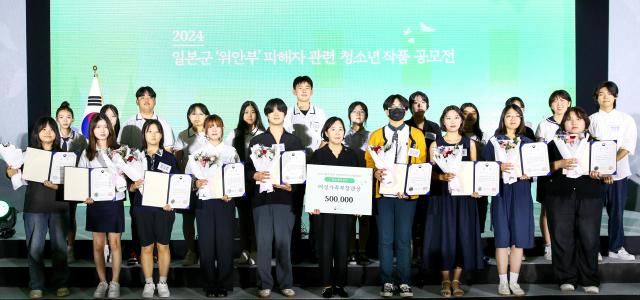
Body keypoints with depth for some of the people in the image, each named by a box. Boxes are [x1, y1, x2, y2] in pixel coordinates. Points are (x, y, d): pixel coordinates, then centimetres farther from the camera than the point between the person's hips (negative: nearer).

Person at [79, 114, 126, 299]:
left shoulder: (118, 151, 4)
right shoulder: (87, 153, 7)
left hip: (115, 201, -1)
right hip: (95, 202, 1)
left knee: (115, 243, 1)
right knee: (98, 244, 6)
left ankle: (114, 283, 9)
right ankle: (102, 282, 16)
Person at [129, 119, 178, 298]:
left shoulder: (170, 158, 4)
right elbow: (129, 186, 6)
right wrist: (134, 186, -17)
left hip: (164, 207, 0)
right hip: (142, 208, 0)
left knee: (163, 245, 5)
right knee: (146, 246, 7)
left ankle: (163, 283, 18)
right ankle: (148, 283, 18)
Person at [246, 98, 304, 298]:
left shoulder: (294, 141, 11)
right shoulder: (257, 140, 10)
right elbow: (247, 168, 7)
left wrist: (292, 186, -9)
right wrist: (255, 176, -14)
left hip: (285, 197, 0)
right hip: (261, 197, 0)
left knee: (283, 242, -2)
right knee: (263, 241, -1)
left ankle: (286, 283, 9)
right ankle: (264, 284, 8)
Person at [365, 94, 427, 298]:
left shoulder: (417, 135, 8)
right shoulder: (376, 135, 10)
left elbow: (422, 164, 6)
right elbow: (369, 161, 6)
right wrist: (376, 172, -15)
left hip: (407, 193, 0)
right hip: (384, 193, 1)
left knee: (404, 239, 2)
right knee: (385, 239, 2)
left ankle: (405, 283, 10)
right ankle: (387, 282, 10)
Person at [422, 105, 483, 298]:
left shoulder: (469, 143, 8)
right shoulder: (436, 144, 5)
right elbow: (431, 172, 1)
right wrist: (442, 177, -19)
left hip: (464, 195, 1)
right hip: (442, 196, -1)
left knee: (463, 236, 0)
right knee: (444, 236, -2)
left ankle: (456, 280, 11)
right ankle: (445, 281, 9)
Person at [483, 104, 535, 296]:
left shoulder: (528, 142, 11)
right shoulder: (493, 141, 5)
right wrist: (499, 167, -18)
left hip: (521, 192, 2)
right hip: (501, 191, -2)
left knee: (519, 237, 1)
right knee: (502, 237, -2)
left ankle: (514, 281, 10)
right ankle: (503, 282, 5)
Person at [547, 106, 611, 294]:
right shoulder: (554, 143, 12)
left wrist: (600, 175, -12)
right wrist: (559, 164, -14)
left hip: (589, 196, 0)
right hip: (560, 196, 0)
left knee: (589, 239, -2)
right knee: (562, 238, -1)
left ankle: (590, 281, 10)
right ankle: (566, 279, 10)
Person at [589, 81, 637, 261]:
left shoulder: (626, 120, 6)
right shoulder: (591, 120, 7)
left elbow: (628, 146, -4)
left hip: (619, 172, 1)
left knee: (617, 211, 6)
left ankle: (616, 248, 18)